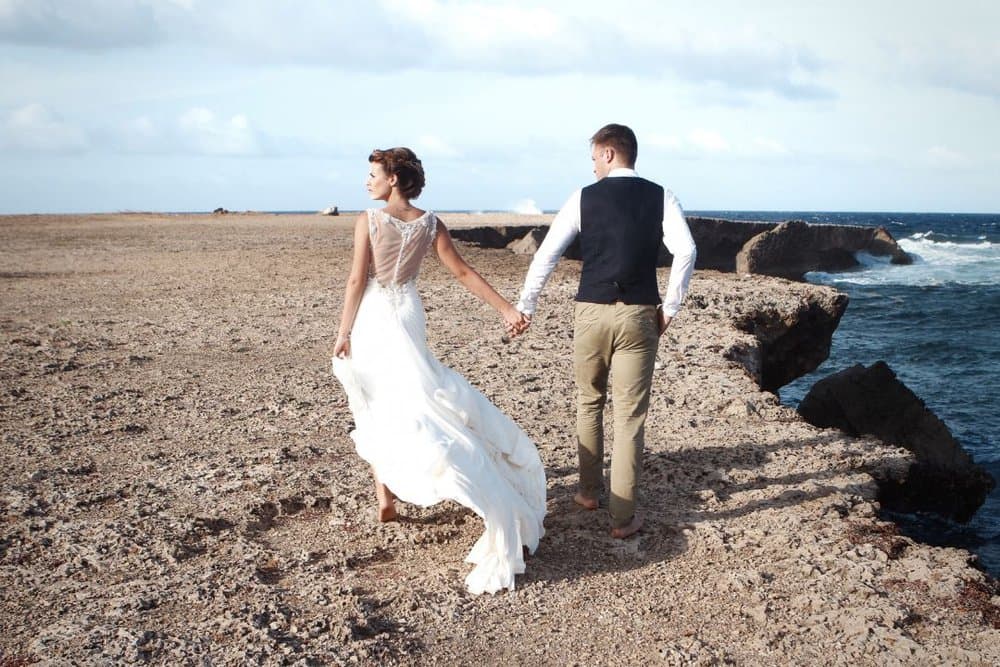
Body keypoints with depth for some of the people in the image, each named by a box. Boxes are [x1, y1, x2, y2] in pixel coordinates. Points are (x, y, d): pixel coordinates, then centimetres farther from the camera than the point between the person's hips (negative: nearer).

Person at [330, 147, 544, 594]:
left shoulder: (368, 221, -10)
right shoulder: (429, 222, 0)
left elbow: (357, 280, -11)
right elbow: (463, 273, -1)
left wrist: (343, 332, -6)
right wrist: (506, 309, 2)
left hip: (372, 318, -3)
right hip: (409, 315, 3)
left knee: (375, 409, 9)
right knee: (412, 398, 16)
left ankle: (385, 494, 11)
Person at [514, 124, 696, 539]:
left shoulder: (584, 197, 0)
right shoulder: (661, 197, 2)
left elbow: (546, 254, -2)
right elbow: (685, 251, -9)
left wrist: (525, 306, 5)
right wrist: (669, 307, -1)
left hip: (591, 313, 0)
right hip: (638, 316, 0)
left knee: (589, 403, 22)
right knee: (630, 415, 4)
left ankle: (589, 491, 33)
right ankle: (623, 516, 7)